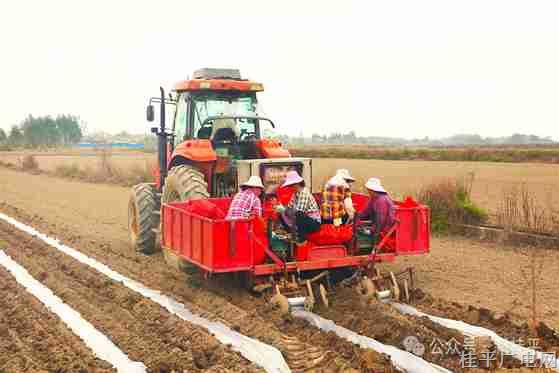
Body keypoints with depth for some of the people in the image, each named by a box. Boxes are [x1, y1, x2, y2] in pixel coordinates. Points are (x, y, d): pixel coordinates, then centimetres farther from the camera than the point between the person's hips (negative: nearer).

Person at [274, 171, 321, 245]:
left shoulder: (304, 193, -22)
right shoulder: (295, 194, 5)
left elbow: (299, 211, -31)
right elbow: (290, 208, 3)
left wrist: (283, 209, -26)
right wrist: (282, 208, -16)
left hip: (314, 222, -9)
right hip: (304, 220, 9)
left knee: (299, 215, -38)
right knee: (283, 214, 4)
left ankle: (302, 239, -17)